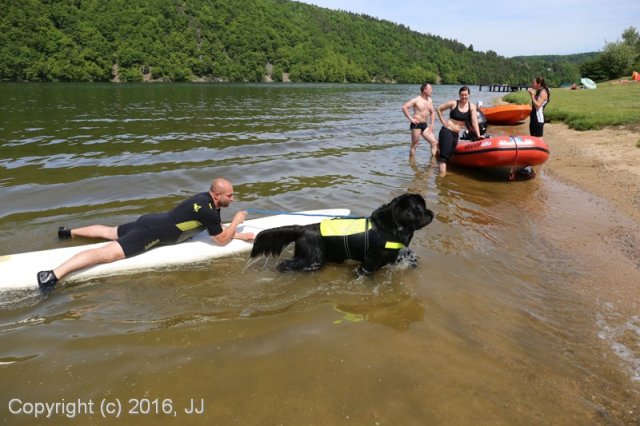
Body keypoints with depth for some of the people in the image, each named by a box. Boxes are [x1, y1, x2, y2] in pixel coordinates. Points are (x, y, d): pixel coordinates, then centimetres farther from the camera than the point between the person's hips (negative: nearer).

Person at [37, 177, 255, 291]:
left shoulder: (207, 199, 8)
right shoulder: (207, 210, -22)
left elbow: (218, 230, 19)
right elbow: (222, 240, -14)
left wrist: (241, 235, 11)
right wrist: (236, 221, -1)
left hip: (150, 221, 10)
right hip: (151, 233, -10)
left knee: (109, 232, 29)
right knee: (109, 253, -21)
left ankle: (69, 232, 46)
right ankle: (53, 274, -31)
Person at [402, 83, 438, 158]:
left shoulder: (429, 100, 13)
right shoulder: (417, 100, -8)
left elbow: (432, 113, 22)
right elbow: (404, 107, -15)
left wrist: (432, 125, 10)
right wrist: (411, 118, -15)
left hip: (425, 125, 7)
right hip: (416, 125, -7)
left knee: (434, 143, 1)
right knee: (414, 145, -1)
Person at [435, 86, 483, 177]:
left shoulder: (472, 106, 1)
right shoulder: (453, 103, -6)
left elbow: (474, 122, -4)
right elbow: (438, 109, 2)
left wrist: (478, 135, -10)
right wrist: (443, 121, -4)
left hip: (456, 134, 4)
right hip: (446, 131, -4)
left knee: (449, 155, 8)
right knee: (444, 155, -11)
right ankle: (442, 174, -13)